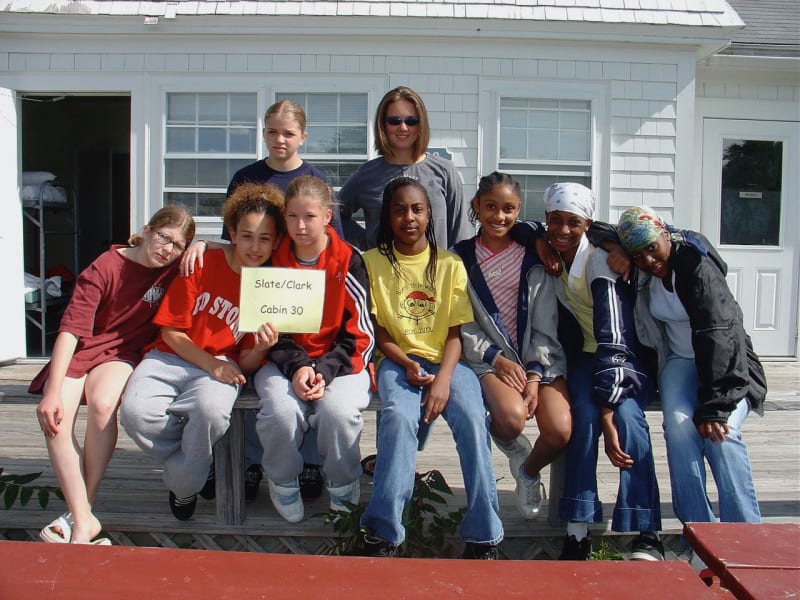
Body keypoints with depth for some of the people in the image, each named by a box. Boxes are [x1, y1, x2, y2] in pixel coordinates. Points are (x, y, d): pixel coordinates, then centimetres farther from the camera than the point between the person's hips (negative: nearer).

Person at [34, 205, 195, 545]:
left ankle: (82, 511, -19)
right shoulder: (104, 268, -12)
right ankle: (84, 522, -24)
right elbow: (72, 328, -18)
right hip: (79, 351, -1)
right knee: (54, 414, -30)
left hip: (123, 352, 1)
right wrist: (53, 391, -27)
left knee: (102, 403, -33)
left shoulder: (174, 269, -1)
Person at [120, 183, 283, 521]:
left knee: (210, 410, -35)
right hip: (171, 357, 1)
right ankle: (197, 462, 1)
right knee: (136, 412, -30)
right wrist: (211, 364, -15)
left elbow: (246, 364, 2)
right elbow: (170, 331, -3)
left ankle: (184, 486, -5)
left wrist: (261, 347, -21)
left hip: (221, 366, 0)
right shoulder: (202, 265, -4)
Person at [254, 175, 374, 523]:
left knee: (338, 411, -31)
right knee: (281, 411, -30)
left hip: (341, 362, -1)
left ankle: (343, 488, -1)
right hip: (284, 361, 1)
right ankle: (283, 483, 2)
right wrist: (297, 367, -14)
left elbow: (358, 333, -3)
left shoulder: (349, 261, -2)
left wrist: (325, 371, -17)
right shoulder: (275, 261, 4)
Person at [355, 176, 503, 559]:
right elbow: (377, 330, 3)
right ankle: (381, 534, -26)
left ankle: (483, 536, -19)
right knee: (399, 417, -33)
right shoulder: (373, 262, 6)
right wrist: (407, 365, -14)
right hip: (398, 360, -1)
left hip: (446, 360, 1)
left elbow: (455, 332, 2)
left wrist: (443, 378, -15)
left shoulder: (450, 264, 8)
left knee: (472, 419, -29)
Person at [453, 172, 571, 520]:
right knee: (512, 416, -33)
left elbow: (545, 325, 2)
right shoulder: (461, 258, 4)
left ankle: (529, 472, 16)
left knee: (559, 431, -22)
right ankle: (515, 452, 8)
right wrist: (497, 358, -12)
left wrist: (535, 376, -10)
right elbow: (460, 324, 0)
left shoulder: (533, 257, 6)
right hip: (488, 357, -1)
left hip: (540, 358, 2)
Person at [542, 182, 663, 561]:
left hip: (627, 355, -3)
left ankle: (648, 535, -24)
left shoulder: (600, 260, -22)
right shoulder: (548, 255, -5)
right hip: (586, 355, 3)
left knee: (626, 414, -31)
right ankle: (577, 531, -24)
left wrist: (608, 415, -34)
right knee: (585, 413, -27)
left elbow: (614, 340, -29)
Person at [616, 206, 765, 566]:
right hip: (680, 361, 4)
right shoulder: (640, 273, -3)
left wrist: (716, 405, -34)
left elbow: (718, 336, -29)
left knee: (720, 432, -29)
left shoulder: (697, 266, -22)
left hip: (726, 364, -4)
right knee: (679, 426, -25)